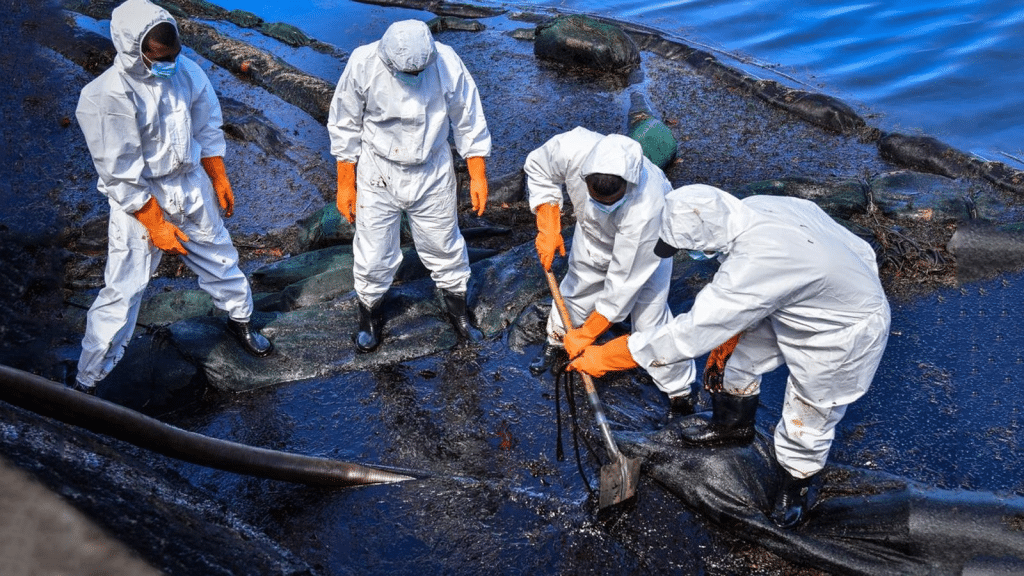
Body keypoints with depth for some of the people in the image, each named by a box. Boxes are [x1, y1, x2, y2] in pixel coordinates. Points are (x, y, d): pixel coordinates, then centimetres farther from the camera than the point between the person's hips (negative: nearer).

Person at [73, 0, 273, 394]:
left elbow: (208, 129, 7)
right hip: (139, 200, -5)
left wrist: (219, 179, 13)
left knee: (219, 258, 21)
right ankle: (86, 382, 14)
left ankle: (240, 320, 50)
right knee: (123, 292, -1)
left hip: (192, 187, 5)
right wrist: (155, 224, -16)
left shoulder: (186, 72, -9)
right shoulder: (106, 96, -25)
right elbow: (121, 174, -20)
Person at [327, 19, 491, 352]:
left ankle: (457, 310, 40)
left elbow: (468, 122, -6)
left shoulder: (447, 63, -20)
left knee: (445, 247, 16)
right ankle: (369, 312, 38)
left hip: (433, 176, 1)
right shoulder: (363, 63, -22)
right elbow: (345, 127, -9)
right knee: (373, 254, 10)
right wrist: (345, 184, -4)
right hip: (378, 176, -1)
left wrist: (478, 175, -2)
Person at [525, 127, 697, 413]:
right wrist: (548, 229, -21)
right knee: (577, 287, 18)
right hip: (593, 233, 4)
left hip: (647, 244, -4)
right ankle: (557, 339, 49)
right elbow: (538, 168, -14)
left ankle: (679, 387, 19)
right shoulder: (572, 148, -40)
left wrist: (587, 334, -27)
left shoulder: (647, 209, -47)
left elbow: (623, 280, -37)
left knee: (650, 318, -5)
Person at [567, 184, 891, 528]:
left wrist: (604, 358, -28)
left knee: (805, 426, 9)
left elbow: (691, 333, -35)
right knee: (744, 356, 20)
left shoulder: (756, 264, -41)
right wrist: (726, 337, 10)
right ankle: (731, 423, 48)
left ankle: (795, 489, 38)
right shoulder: (754, 207, -17)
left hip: (841, 336, -8)